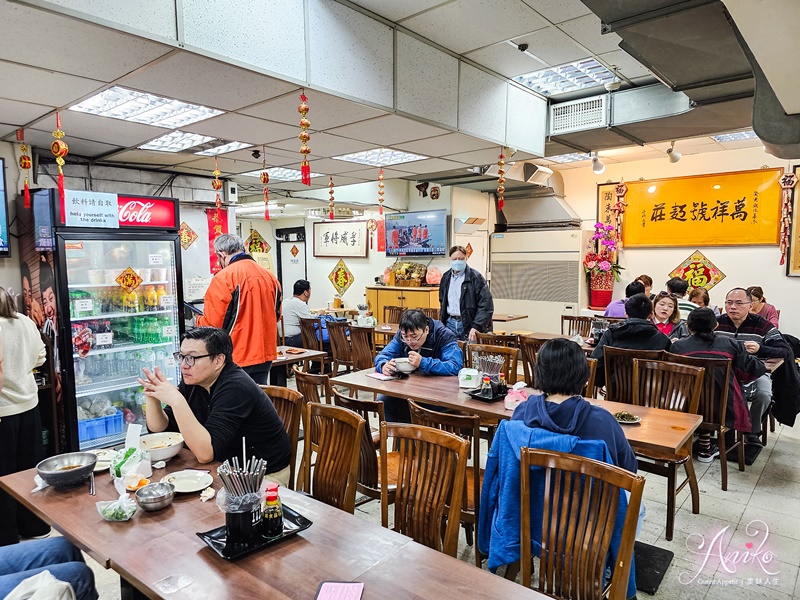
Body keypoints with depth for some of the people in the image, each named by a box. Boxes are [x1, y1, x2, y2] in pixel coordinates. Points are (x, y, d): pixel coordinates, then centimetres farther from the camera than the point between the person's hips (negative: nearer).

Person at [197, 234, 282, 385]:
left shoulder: (223, 278, -13)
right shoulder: (269, 275, 6)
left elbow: (211, 322, -13)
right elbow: (277, 314, 16)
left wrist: (199, 320, 8)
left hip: (236, 358, -6)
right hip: (265, 355, 6)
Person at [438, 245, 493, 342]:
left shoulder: (475, 277, -7)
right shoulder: (446, 277, 11)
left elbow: (486, 305, -13)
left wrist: (476, 326, -21)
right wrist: (441, 324, 12)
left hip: (468, 325, -5)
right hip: (450, 324, 5)